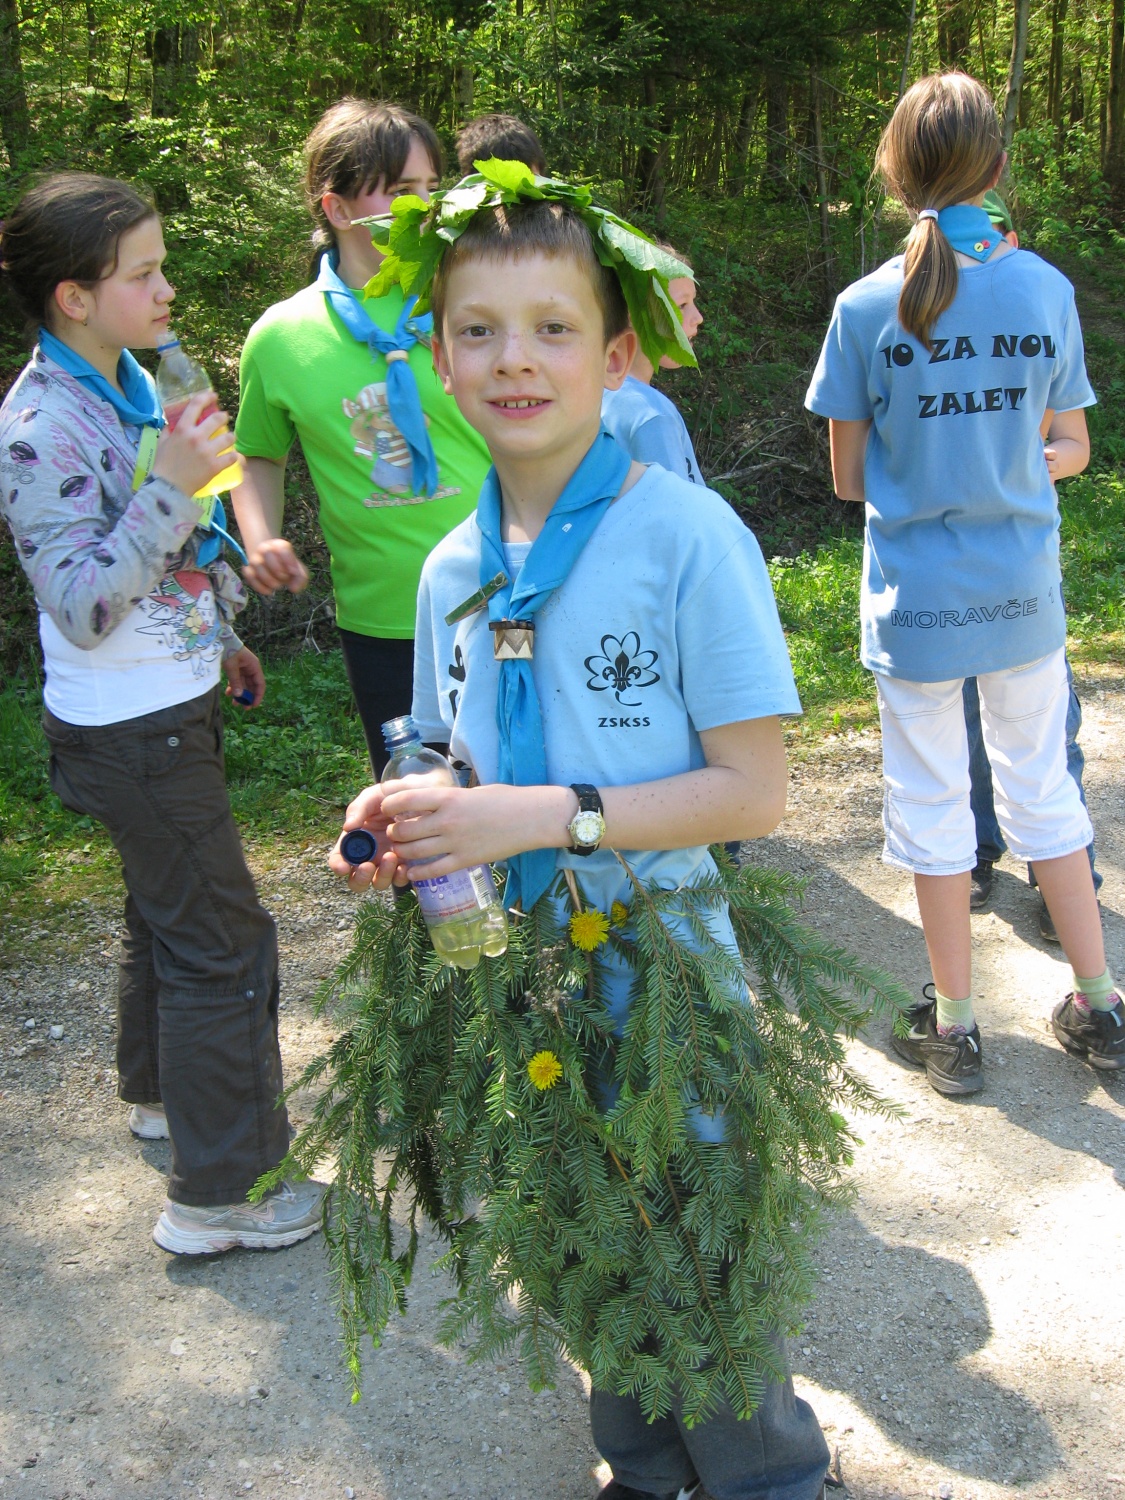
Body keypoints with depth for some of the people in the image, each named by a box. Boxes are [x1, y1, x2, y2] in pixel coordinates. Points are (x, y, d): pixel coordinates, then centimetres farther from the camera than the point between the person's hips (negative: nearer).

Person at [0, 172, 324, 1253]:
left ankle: (159, 1091, 46)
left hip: (168, 705, 9)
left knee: (165, 909, 24)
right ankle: (215, 1194, 10)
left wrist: (214, 634, 25)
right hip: (127, 729, -9)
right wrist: (172, 487, -33)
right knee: (223, 942, -2)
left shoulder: (132, 382, 5)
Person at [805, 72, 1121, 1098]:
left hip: (919, 598, -2)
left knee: (933, 806, 10)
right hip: (1025, 591, 3)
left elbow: (850, 480, -4)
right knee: (1043, 790, 18)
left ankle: (955, 1028, 22)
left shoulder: (868, 308, -10)